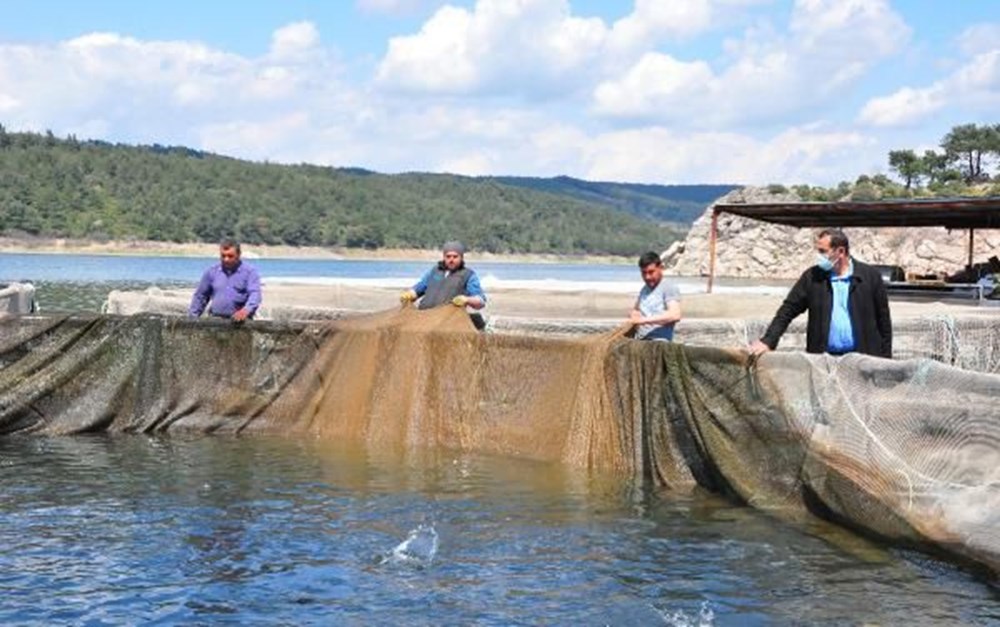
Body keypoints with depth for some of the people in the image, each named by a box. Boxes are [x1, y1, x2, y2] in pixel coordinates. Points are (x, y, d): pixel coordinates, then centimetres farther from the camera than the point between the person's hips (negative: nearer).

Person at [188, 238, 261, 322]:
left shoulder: (250, 271, 1)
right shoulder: (212, 272, 13)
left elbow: (255, 293, -13)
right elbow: (200, 296, 21)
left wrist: (246, 310, -32)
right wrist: (192, 318, 15)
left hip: (240, 321, -3)